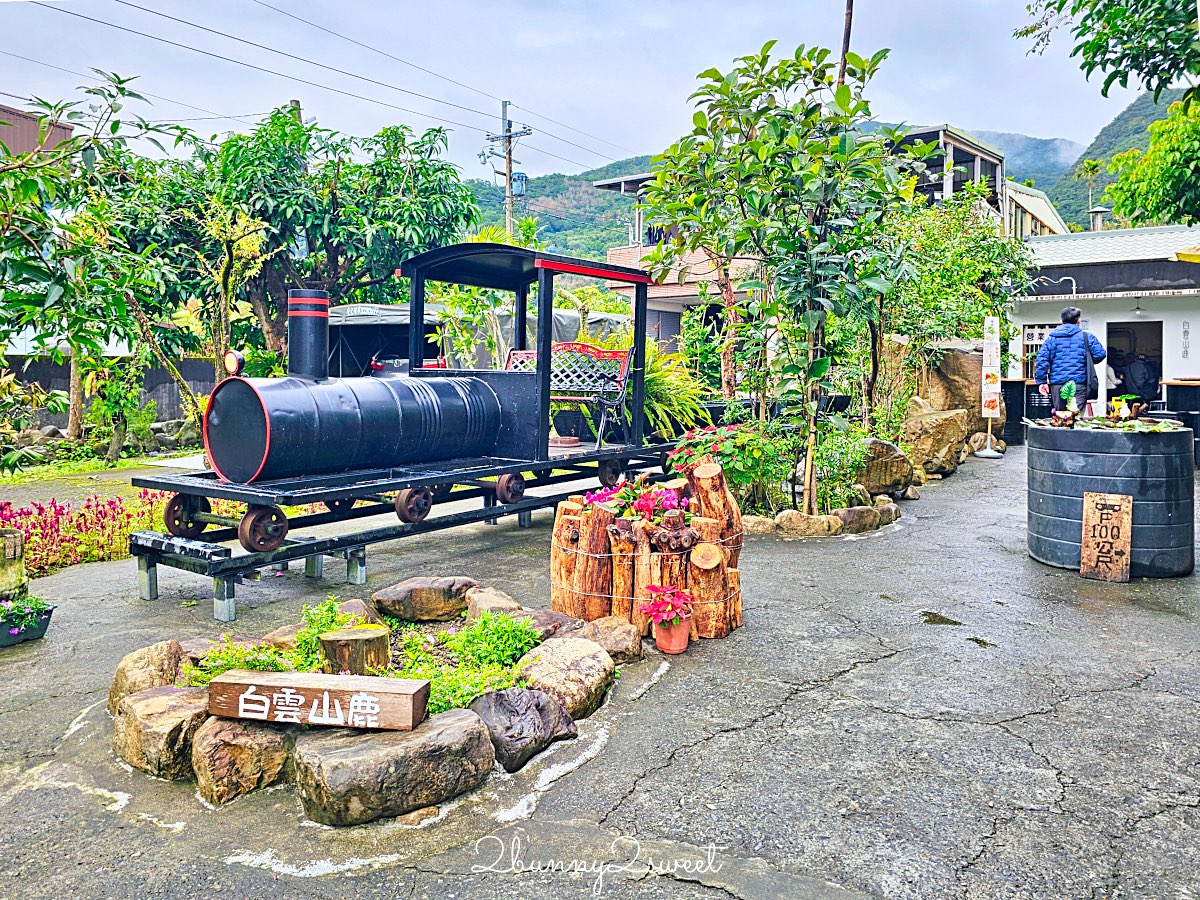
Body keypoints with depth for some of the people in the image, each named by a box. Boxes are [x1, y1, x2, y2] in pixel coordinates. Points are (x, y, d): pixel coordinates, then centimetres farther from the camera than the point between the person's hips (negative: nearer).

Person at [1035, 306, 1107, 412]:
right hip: (1079, 383, -2)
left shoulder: (1052, 337, 8)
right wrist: (1088, 361, 19)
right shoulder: (1086, 337, 3)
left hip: (1057, 384, 2)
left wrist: (1041, 381, 0)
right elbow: (1100, 354, -3)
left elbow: (1042, 358, -1)